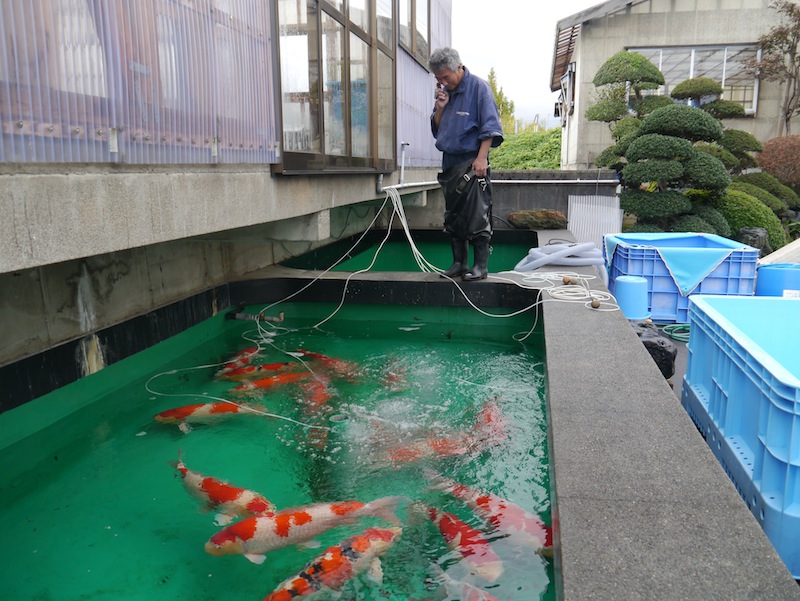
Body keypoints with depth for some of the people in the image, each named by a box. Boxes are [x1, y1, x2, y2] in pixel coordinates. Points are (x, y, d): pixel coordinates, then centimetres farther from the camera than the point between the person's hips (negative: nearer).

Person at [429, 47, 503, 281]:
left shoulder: (478, 87, -6)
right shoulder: (444, 91, 14)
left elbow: (490, 127, -10)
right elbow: (436, 130, 17)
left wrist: (481, 158, -19)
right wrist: (440, 107, 0)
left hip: (472, 162, -7)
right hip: (450, 162, 7)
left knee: (477, 216, -6)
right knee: (453, 216, 9)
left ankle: (480, 265, 0)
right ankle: (459, 263, 18)